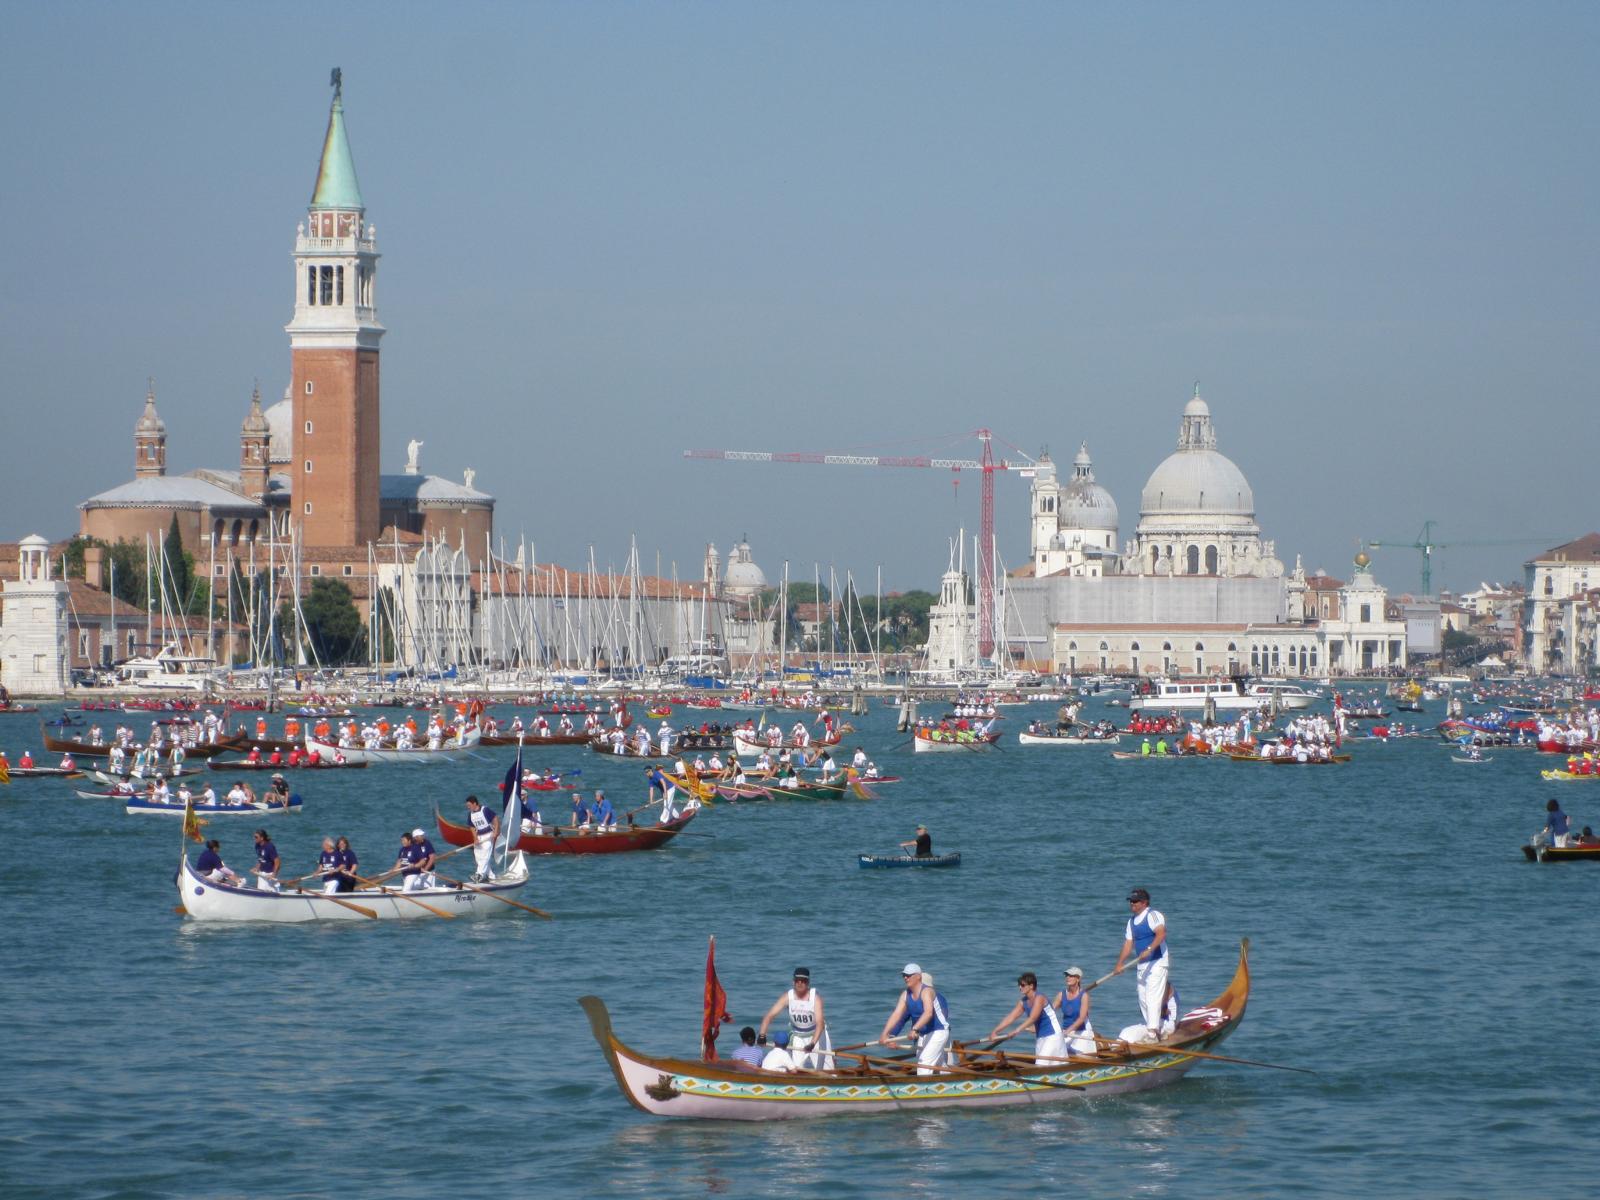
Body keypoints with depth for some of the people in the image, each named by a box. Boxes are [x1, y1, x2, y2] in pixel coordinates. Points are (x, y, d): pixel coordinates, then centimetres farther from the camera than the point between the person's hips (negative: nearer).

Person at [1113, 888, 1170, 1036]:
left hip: (1157, 962, -9)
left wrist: (1149, 949, -37)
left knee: (1153, 996, -16)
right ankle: (1156, 1028, 17)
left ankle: (1153, 1030, -21)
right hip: (1142, 965, 9)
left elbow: (1161, 934, -27)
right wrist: (1119, 964, 10)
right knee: (1143, 998, 10)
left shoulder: (1153, 915, -11)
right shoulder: (1132, 921, 16)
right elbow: (1128, 943, 17)